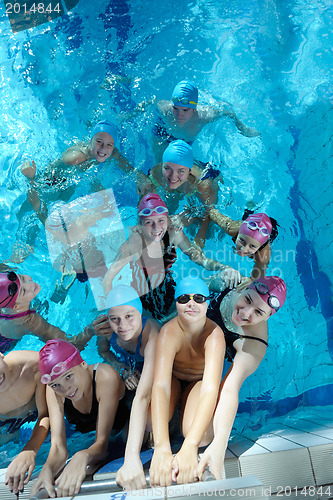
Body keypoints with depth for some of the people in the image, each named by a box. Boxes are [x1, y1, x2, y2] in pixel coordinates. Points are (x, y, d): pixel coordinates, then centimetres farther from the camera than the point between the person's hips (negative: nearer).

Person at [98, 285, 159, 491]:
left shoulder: (152, 334, -41)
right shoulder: (106, 327, -26)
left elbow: (143, 395, -50)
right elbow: (103, 350, -1)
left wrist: (132, 458, -57)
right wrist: (122, 370, -23)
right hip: (130, 373, 5)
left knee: (149, 424, -22)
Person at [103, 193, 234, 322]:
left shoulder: (174, 234, -17)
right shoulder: (134, 244, -29)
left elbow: (202, 260, -12)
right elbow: (108, 279, -23)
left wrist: (225, 268, -30)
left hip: (168, 293, 4)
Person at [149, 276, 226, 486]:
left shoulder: (214, 334, -33)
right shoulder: (169, 332, -33)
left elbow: (211, 390, -43)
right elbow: (160, 385, -44)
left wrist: (189, 448, -57)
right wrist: (161, 449, -57)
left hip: (200, 381, 1)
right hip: (173, 379, 0)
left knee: (202, 436, -27)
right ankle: (172, 414, 10)